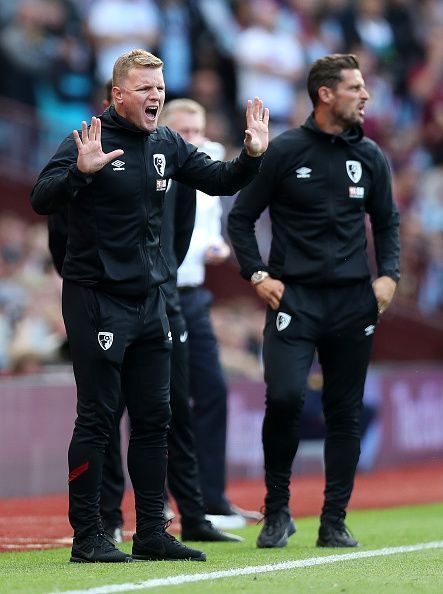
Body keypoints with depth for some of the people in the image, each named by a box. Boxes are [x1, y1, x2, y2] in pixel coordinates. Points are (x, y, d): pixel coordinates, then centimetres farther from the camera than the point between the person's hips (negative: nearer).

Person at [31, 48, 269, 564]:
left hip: (149, 301, 7)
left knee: (153, 419, 9)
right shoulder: (87, 141, -13)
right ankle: (86, 536, 2)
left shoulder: (166, 146, 7)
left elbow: (218, 180, 17)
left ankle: (151, 533, 16)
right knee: (96, 419, -4)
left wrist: (252, 156, -1)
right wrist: (80, 171, -39)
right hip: (95, 301, -7)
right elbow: (42, 200, -22)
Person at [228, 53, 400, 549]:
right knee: (284, 397, -18)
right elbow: (241, 217, 5)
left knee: (345, 413, 4)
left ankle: (334, 522, 12)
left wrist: (388, 275, 5)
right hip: (294, 297, -4)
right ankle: (276, 512, -1)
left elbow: (386, 223, 20)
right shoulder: (284, 151, -1)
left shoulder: (370, 157, 9)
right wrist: (257, 275, -4)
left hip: (353, 302, 4)